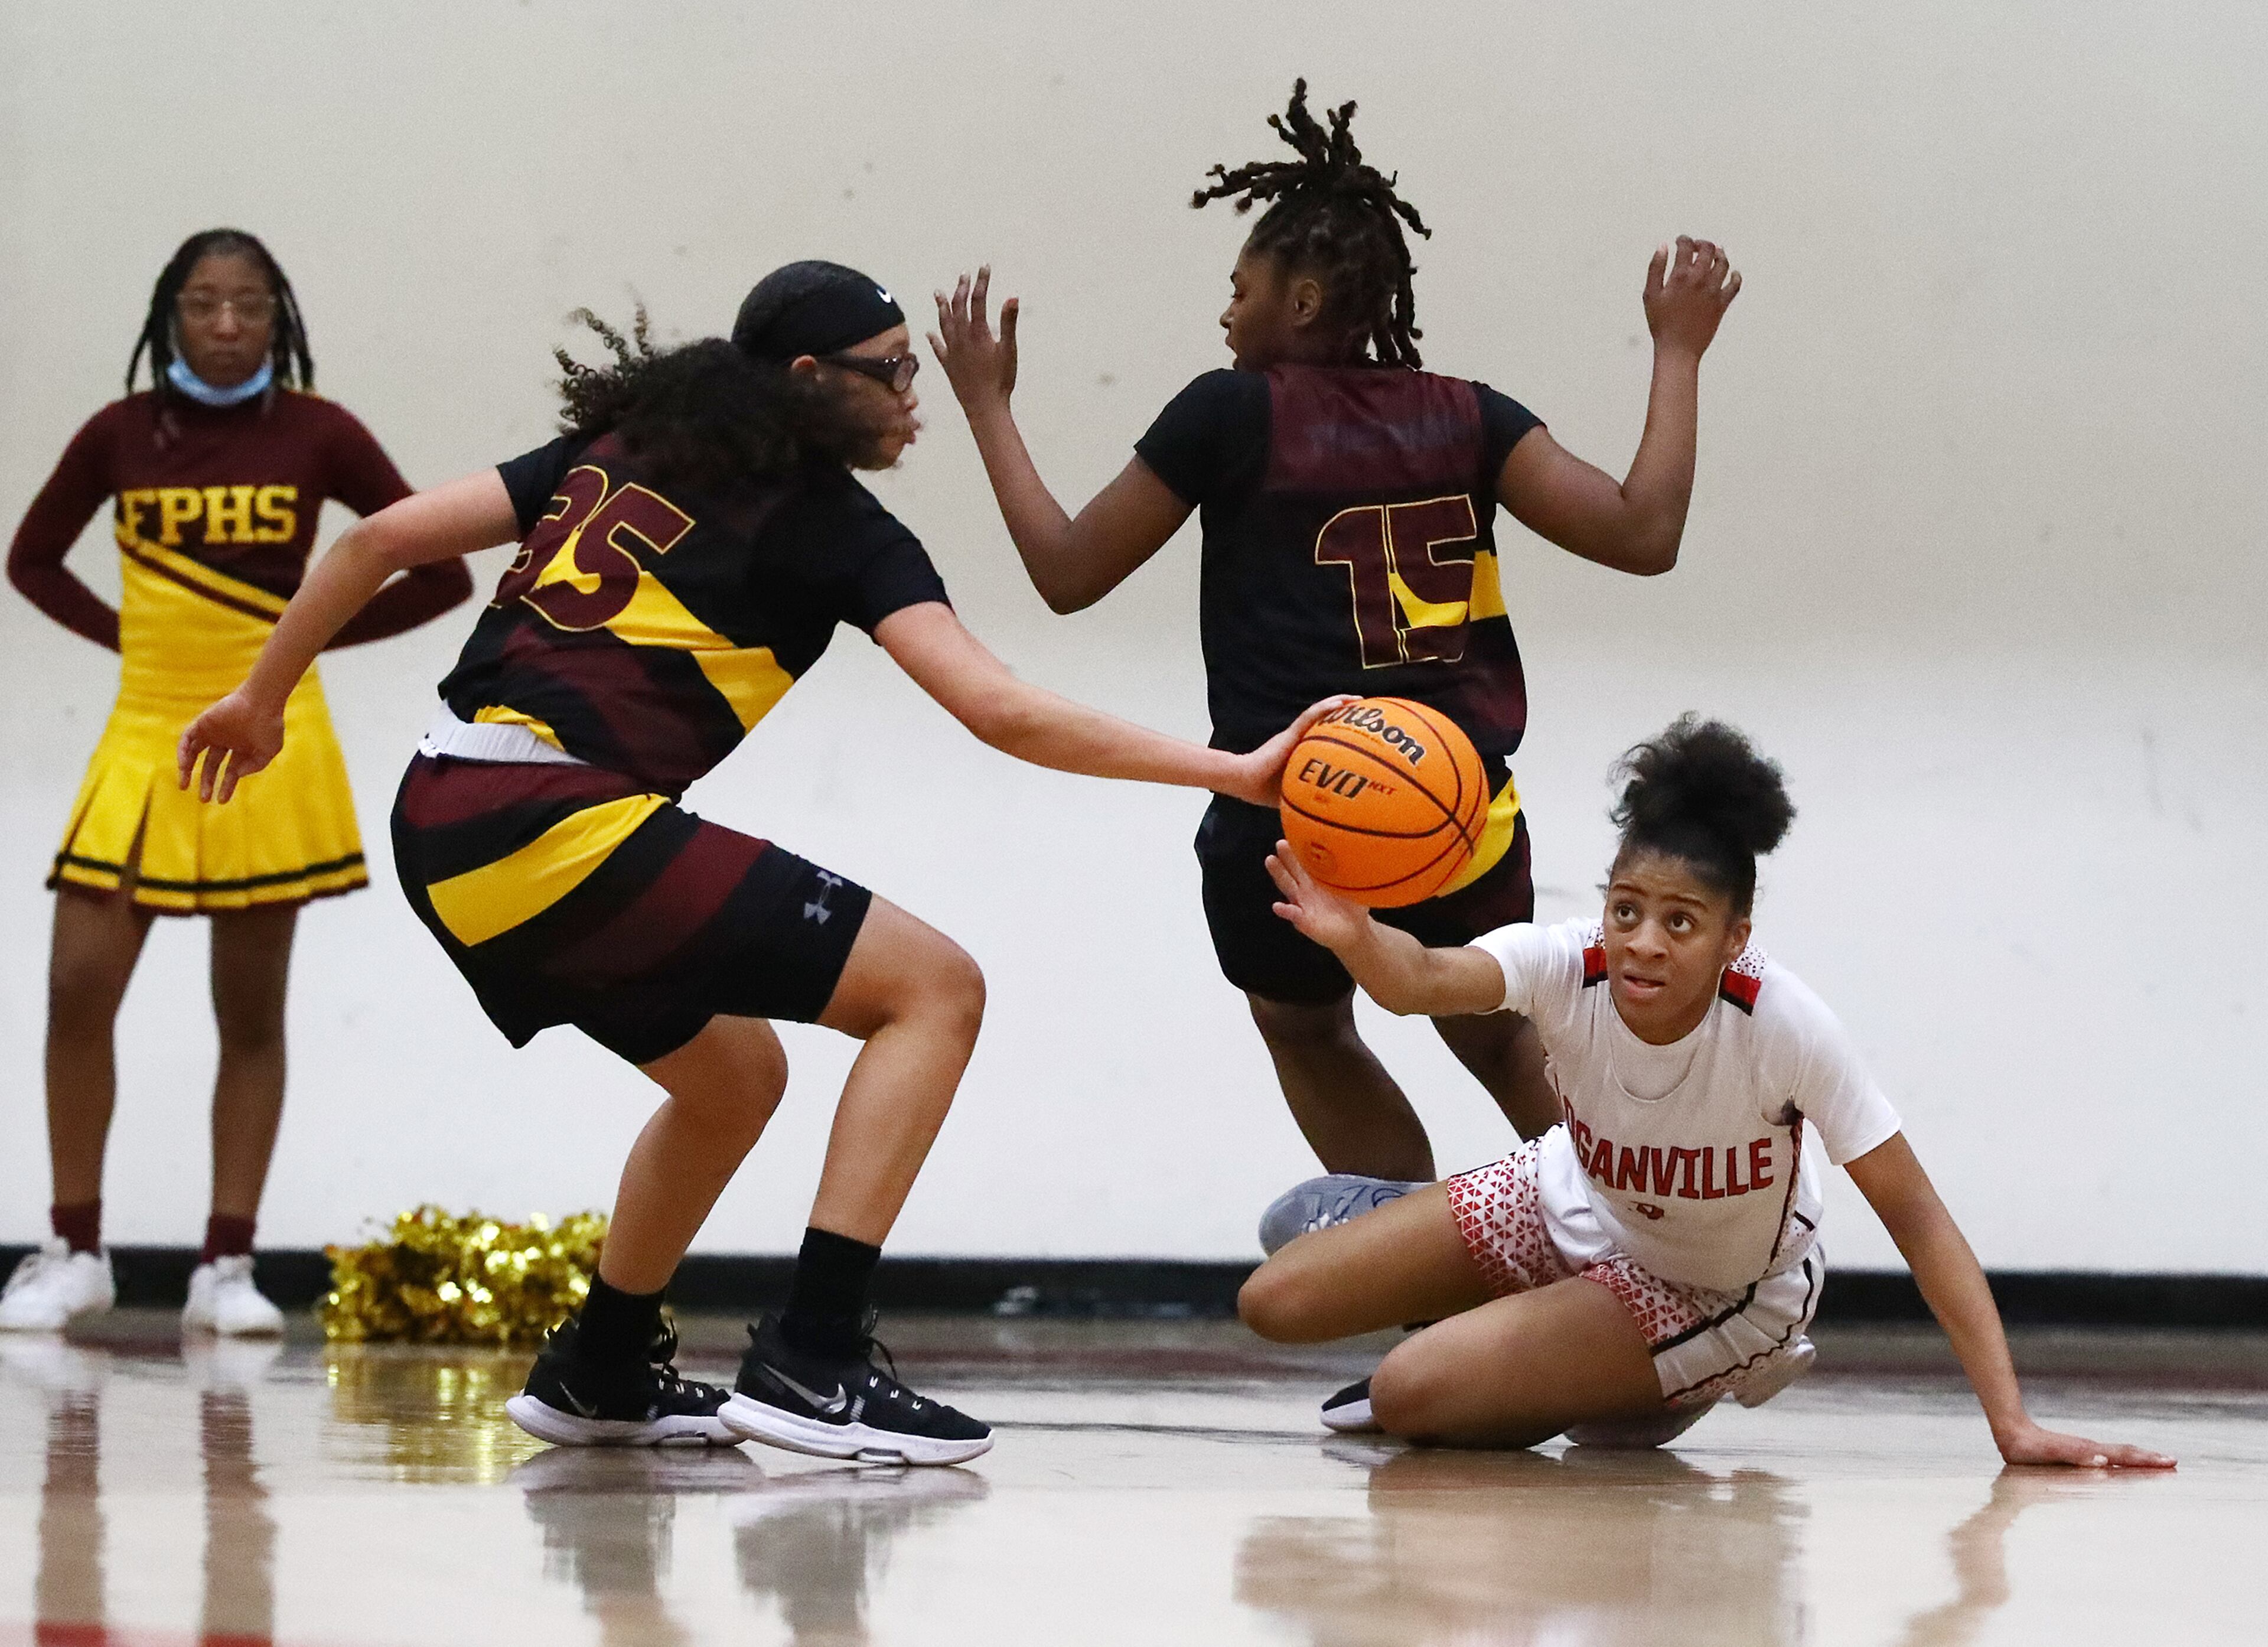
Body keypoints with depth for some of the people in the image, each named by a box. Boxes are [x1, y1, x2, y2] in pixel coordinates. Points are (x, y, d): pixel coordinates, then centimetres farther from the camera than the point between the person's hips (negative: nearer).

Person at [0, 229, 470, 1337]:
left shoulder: (317, 436, -3)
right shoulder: (122, 435, 1)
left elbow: (441, 573, 1)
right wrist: (125, 634, 2)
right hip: (145, 741, 1)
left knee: (250, 1015, 3)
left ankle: (226, 1266, 8)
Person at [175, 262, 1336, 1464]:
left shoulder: (620, 451, 20)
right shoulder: (831, 522, 1)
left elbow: (385, 536, 16)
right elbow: (1003, 713, -10)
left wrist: (261, 700, 27)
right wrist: (1233, 772, -11)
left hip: (444, 837, 8)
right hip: (560, 826, -8)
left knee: (733, 1075, 28)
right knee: (934, 987, -4)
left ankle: (596, 1374, 37)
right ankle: (808, 1364, -12)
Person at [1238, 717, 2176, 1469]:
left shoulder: (1782, 1027, -35)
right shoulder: (1568, 967, -28)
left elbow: (1914, 1215, -32)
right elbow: (1426, 979, -48)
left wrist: (2013, 1424, -38)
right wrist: (1355, 939, -74)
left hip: (1712, 1298, -4)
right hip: (1575, 1210, 4)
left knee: (1416, 1394, -22)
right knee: (1276, 1305, -1)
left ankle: (1620, 1403, 11)